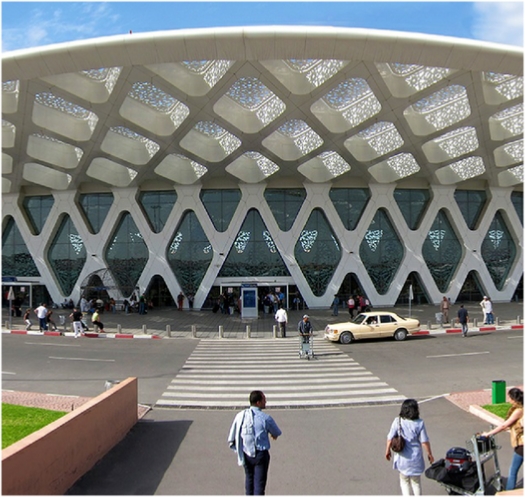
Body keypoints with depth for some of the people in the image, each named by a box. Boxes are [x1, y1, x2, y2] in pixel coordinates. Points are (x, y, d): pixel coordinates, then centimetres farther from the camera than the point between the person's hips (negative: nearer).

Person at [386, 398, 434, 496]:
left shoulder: (397, 421, -11)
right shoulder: (419, 423, -14)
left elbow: (390, 438, -7)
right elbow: (425, 441, -10)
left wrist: (388, 450, 9)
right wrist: (429, 454, 6)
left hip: (402, 458, 0)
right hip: (416, 458, 0)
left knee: (404, 481, 19)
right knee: (416, 482, 21)